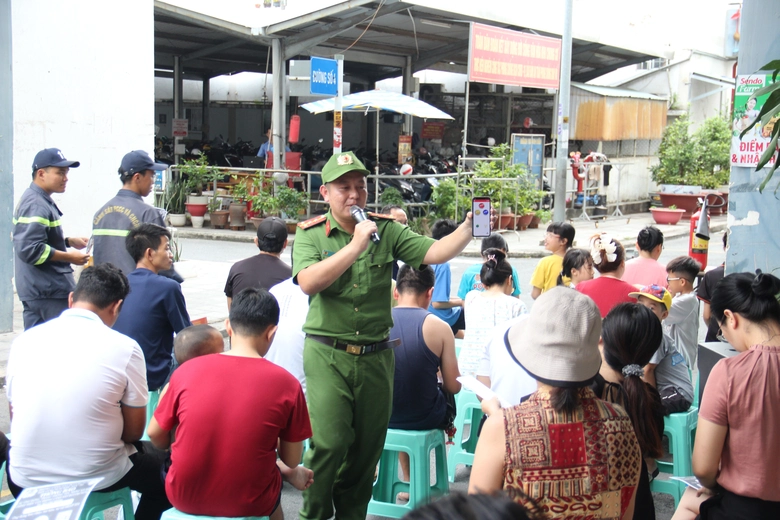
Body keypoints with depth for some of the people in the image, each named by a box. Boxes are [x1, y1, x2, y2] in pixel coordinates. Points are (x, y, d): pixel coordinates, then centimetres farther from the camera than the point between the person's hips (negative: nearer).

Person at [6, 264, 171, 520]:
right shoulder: (124, 347, -11)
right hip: (97, 478, -3)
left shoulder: (23, 341, -2)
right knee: (162, 460, 25)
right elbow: (133, 431, -3)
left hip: (25, 482, 3)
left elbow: (16, 417, 9)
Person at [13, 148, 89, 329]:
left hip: (36, 290, 11)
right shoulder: (36, 205, -18)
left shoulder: (41, 200, 15)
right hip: (48, 293, -11)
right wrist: (70, 257, -17)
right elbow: (30, 250, -26)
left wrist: (68, 241, 14)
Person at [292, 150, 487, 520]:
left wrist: (469, 227, -20)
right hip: (328, 355, -3)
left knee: (368, 448, 11)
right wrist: (356, 245, -21)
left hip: (376, 356, 3)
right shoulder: (309, 234, -1)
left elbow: (435, 253, -4)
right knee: (329, 443, -11)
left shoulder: (387, 230, 6)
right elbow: (308, 282, -18)